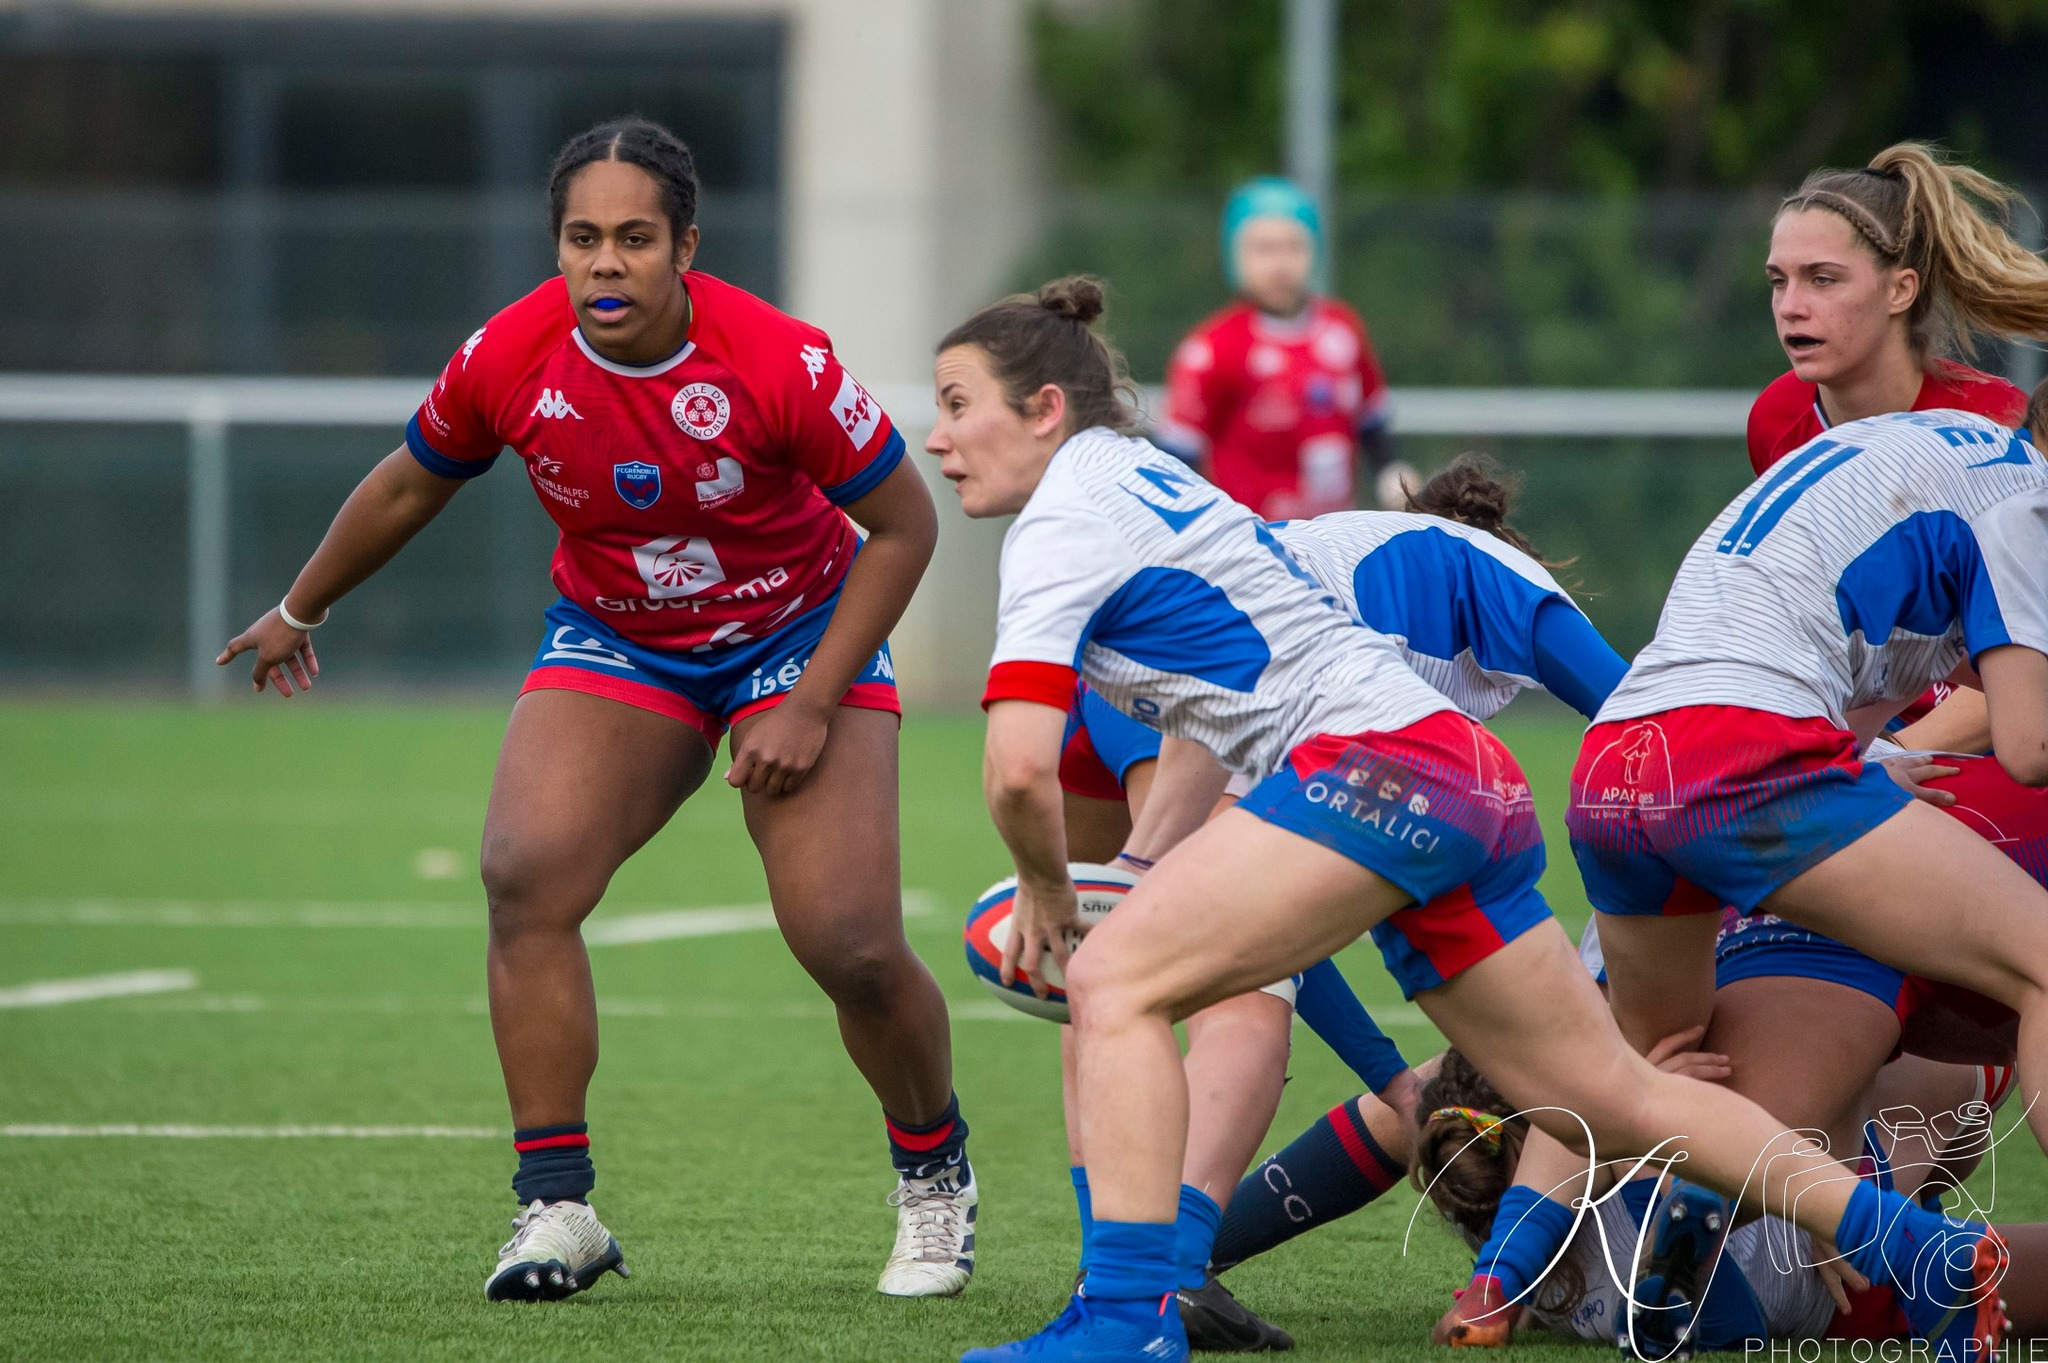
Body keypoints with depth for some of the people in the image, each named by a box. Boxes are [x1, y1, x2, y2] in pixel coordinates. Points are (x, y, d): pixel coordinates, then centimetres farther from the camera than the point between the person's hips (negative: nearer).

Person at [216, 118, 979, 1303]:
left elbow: (904, 524, -14)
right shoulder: (508, 361, -18)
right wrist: (299, 612, 18)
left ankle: (935, 1171, 19)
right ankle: (557, 1205, -15)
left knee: (853, 948, -12)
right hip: (613, 641, 2)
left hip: (801, 635, -2)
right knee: (525, 878, -23)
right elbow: (409, 490, 4)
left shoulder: (779, 363, -27)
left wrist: (813, 704, -18)